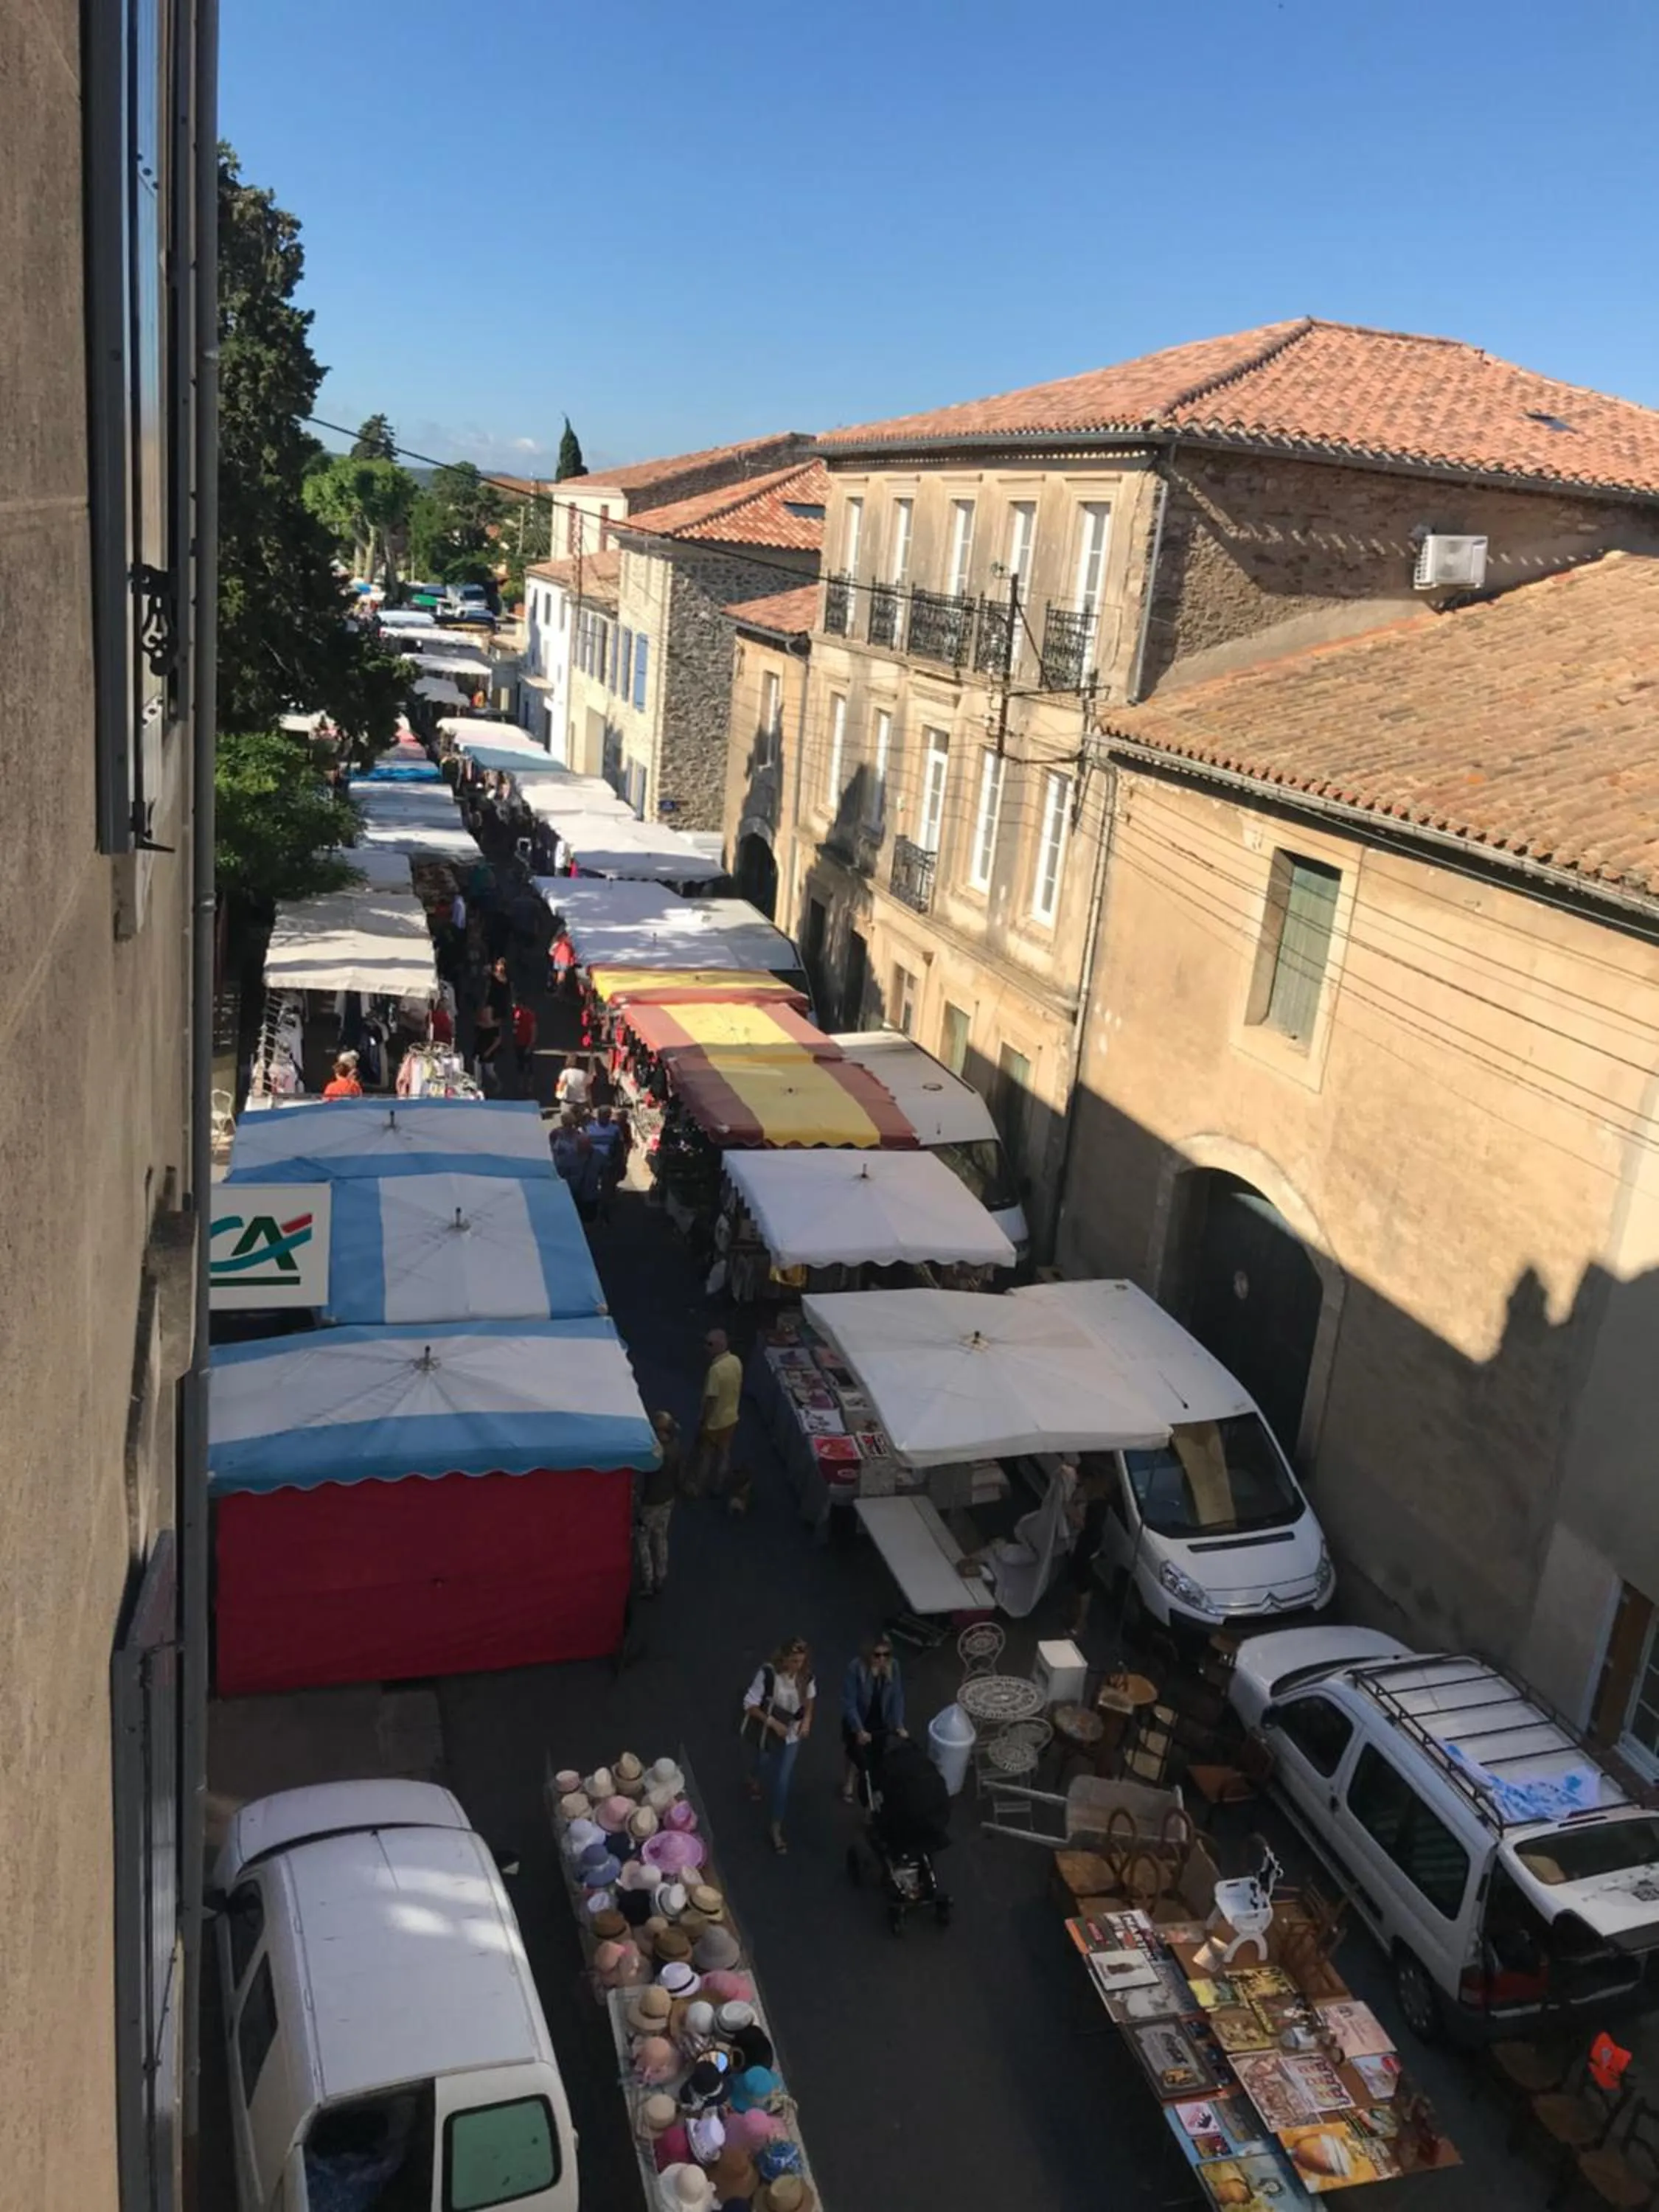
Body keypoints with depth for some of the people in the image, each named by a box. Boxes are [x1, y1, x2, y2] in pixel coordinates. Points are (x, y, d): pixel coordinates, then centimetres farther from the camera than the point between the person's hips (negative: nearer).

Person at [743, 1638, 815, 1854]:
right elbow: (750, 1705, -23)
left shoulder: (806, 1675, -19)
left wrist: (807, 1720, -10)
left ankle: (777, 1828, 21)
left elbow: (810, 1697, 3)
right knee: (765, 1768, 24)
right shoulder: (768, 1674, -31)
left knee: (782, 1780, 3)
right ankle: (756, 1781, 63)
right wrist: (773, 1723, -28)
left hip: (792, 1733, 2)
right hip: (767, 1731, -1)